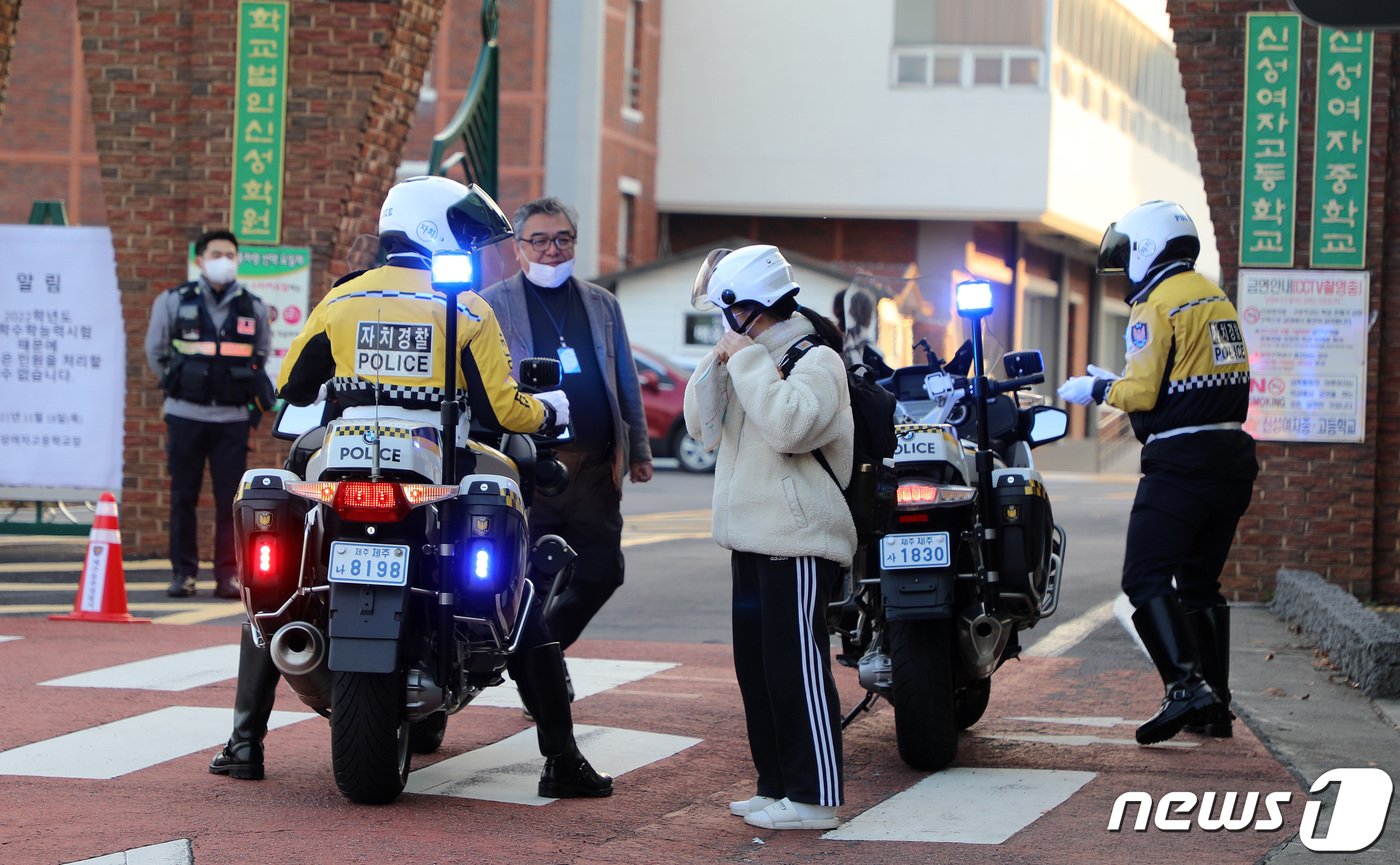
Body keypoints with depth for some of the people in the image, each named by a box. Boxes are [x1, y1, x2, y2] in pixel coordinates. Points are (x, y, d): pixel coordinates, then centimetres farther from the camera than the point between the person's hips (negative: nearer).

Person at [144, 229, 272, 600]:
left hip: (233, 417, 1)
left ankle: (228, 573, 5)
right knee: (183, 496, 2)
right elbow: (155, 351, 11)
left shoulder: (252, 307, 5)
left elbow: (261, 354, 19)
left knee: (230, 498, -1)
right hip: (186, 415, -1)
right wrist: (179, 384, 12)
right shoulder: (173, 301, 0)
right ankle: (183, 572, 9)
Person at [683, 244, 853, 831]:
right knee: (755, 665, 12)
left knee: (797, 668, -10)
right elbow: (701, 424, 15)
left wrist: (747, 360, -19)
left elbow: (790, 425, -28)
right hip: (753, 538, 10)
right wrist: (717, 365, 1)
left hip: (795, 540, -9)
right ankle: (776, 785, 20)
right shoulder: (758, 358, 17)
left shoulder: (814, 359, -10)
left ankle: (814, 798, -8)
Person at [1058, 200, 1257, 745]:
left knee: (1146, 578, -8)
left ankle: (1186, 685, -23)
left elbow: (1142, 392, -15)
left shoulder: (1157, 305, -9)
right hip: (1232, 458, 9)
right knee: (1200, 581, 15)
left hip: (1181, 462, -8)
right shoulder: (1218, 300, 18)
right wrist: (1120, 382, 23)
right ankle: (1215, 705, 15)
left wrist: (1096, 389, 3)